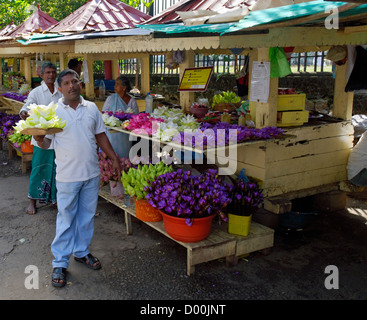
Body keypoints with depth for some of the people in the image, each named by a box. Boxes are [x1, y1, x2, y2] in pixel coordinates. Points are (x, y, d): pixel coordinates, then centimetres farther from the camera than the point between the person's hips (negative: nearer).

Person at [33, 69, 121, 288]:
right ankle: (60, 263, 16)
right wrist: (40, 140, -29)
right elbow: (47, 142, -7)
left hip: (92, 173, 4)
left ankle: (82, 252, 33)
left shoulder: (91, 108, 6)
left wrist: (114, 158, 9)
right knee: (66, 219, 4)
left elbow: (101, 135, 12)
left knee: (87, 216, 14)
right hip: (68, 175, -4)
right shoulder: (54, 111, -5)